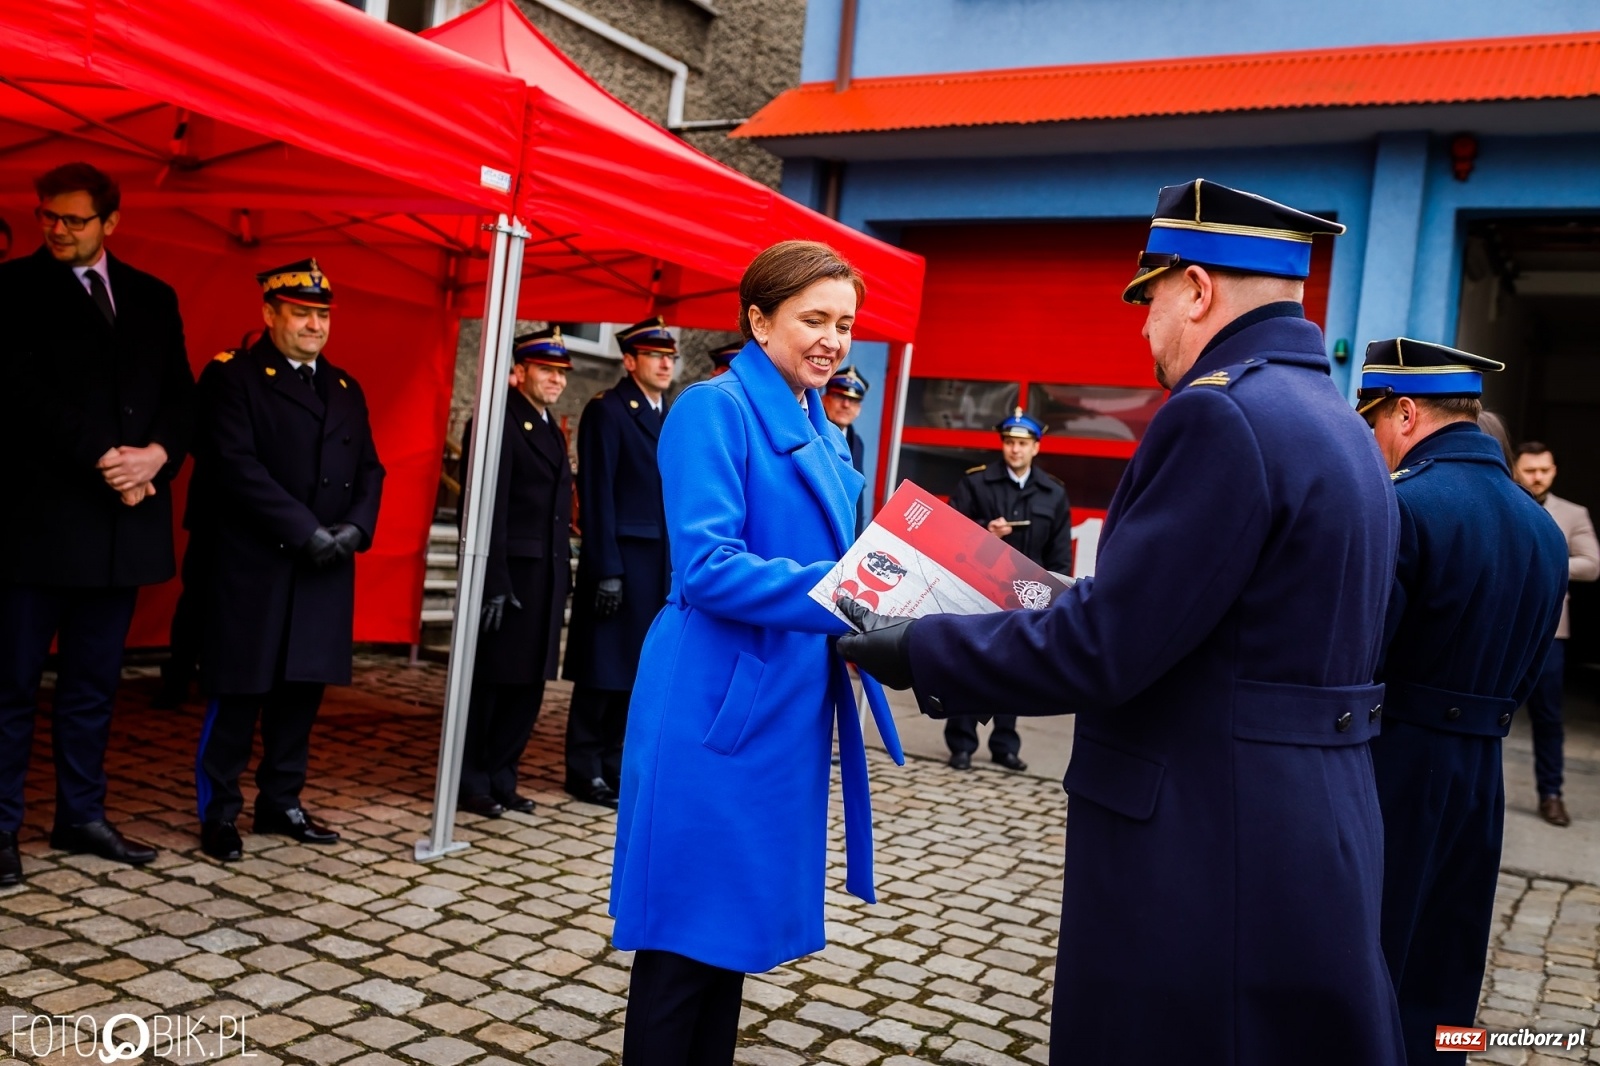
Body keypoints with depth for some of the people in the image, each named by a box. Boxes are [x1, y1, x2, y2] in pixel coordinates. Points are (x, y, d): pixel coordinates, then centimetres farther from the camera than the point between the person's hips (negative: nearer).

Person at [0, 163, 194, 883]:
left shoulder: (153, 298, 14)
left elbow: (180, 396, 10)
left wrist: (155, 456, -9)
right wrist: (103, 460, -15)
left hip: (123, 519, 4)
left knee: (94, 683, 12)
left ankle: (82, 816, 21)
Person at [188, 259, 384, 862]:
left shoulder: (346, 389, 17)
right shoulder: (232, 376, -3)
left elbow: (369, 469, 13)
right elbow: (236, 466, -14)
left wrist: (356, 527, -6)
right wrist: (306, 531, -17)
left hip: (326, 568, 6)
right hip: (251, 565, -5)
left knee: (302, 687, 10)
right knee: (238, 692, 0)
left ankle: (280, 802, 22)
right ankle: (219, 812, 13)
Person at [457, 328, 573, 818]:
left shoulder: (553, 432, 17)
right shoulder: (499, 421, -9)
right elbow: (488, 507, -15)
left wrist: (563, 577, 12)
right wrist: (494, 582, -20)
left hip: (545, 577, 8)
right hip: (509, 574, -8)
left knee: (528, 685, 12)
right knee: (489, 682, 3)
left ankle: (500, 780, 23)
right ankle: (471, 783, 16)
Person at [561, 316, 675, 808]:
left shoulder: (671, 416, 14)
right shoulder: (606, 411, -6)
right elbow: (597, 495, -11)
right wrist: (606, 571, -17)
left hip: (660, 563, 7)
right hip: (620, 559, -6)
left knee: (634, 670, 11)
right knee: (603, 671, 1)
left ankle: (610, 762, 22)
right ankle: (584, 770, 13)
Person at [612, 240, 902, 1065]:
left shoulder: (821, 433, 14)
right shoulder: (716, 408, -11)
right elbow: (706, 565, -22)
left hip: (788, 706, 8)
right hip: (720, 704, -8)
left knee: (739, 917, 16)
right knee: (689, 926, 1)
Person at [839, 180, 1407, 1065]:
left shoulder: (1222, 412, -19)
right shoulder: (1337, 422, 12)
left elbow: (1101, 648, -21)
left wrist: (916, 651, -10)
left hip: (1208, 853, -10)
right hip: (1310, 836, 10)